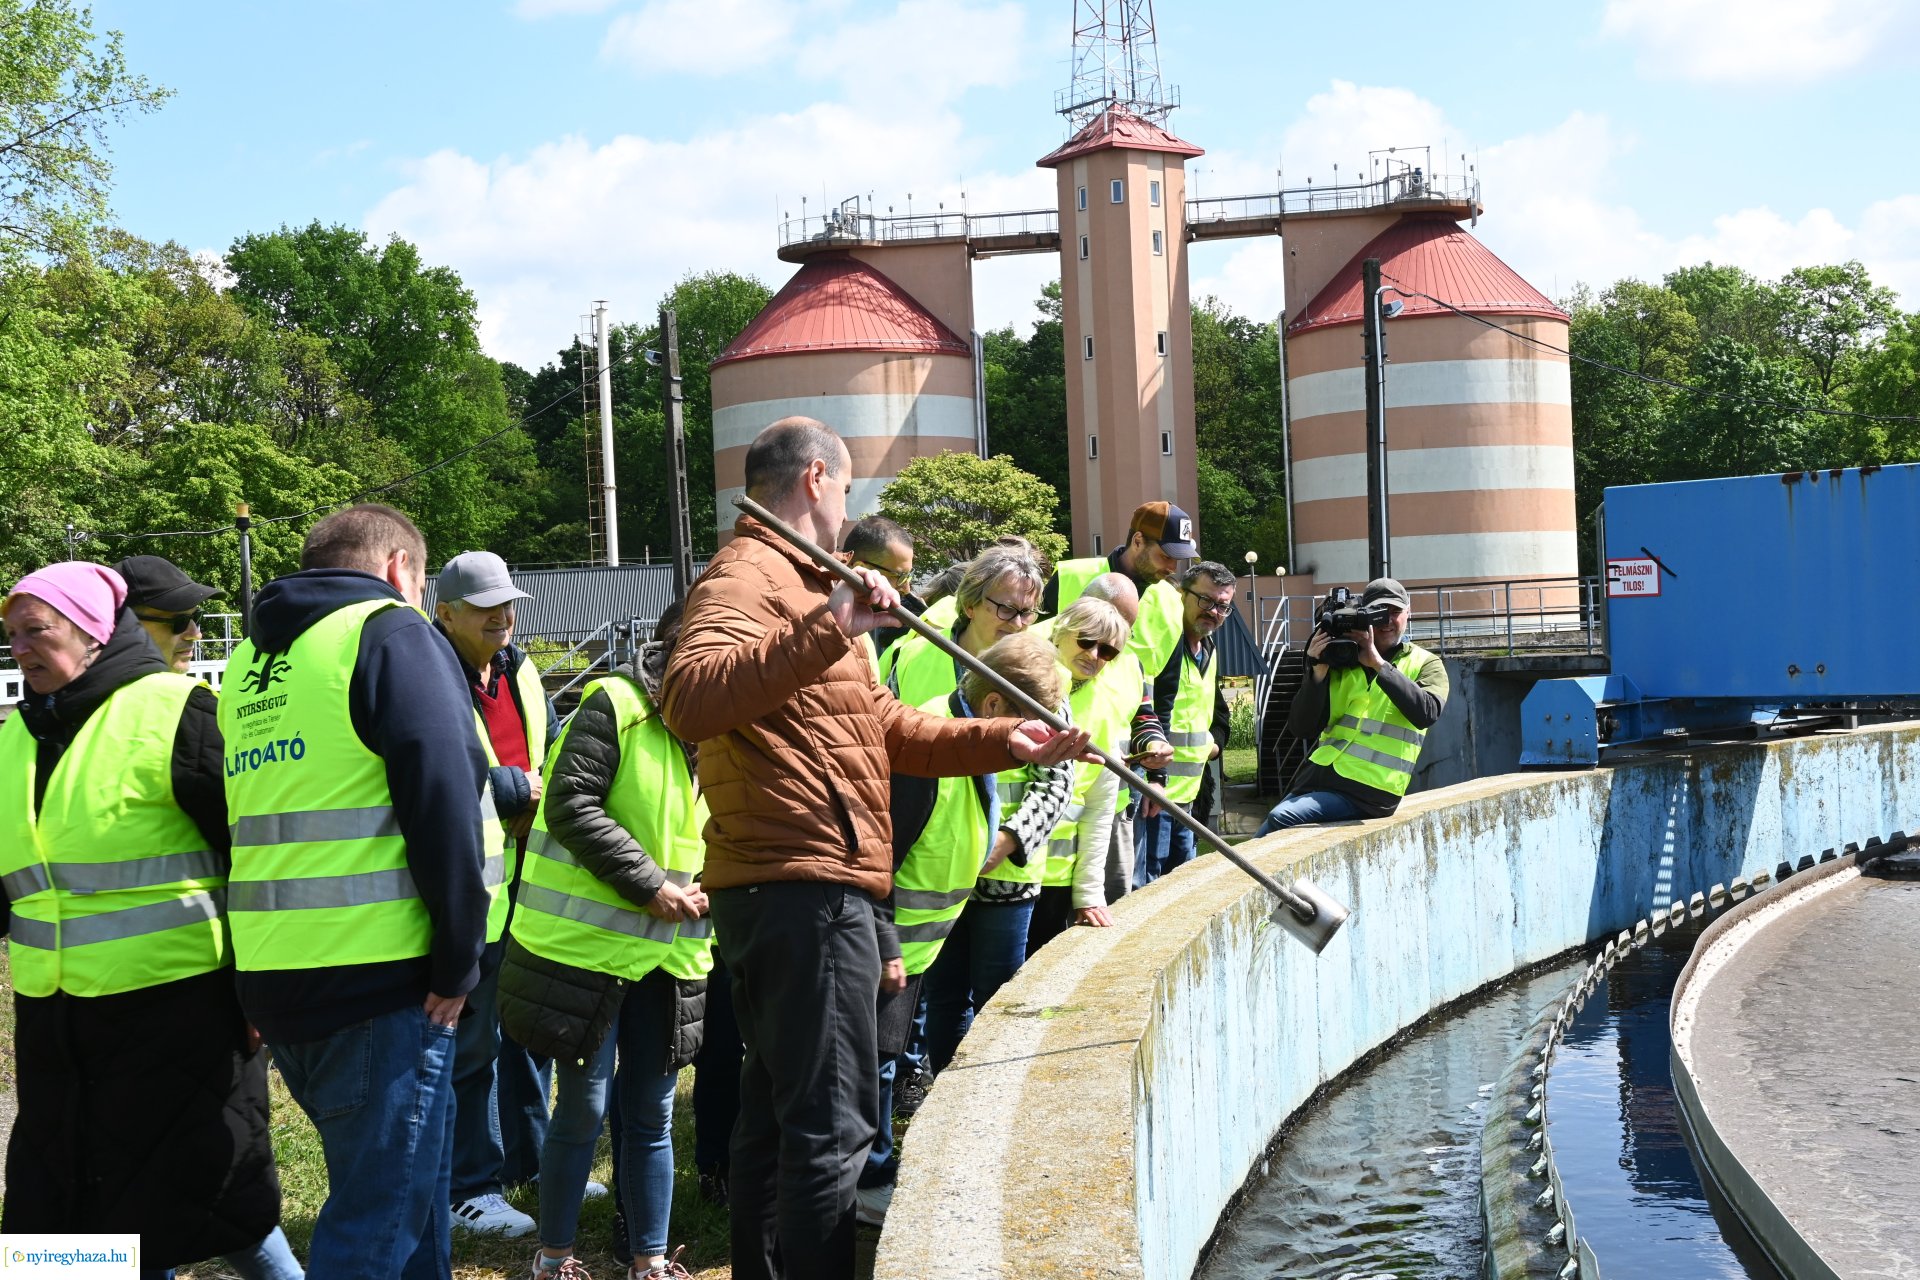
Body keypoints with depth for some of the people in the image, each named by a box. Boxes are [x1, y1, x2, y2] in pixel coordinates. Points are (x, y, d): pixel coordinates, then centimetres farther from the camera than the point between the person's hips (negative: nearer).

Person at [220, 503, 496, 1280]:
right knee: (377, 1216, -2)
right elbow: (442, 799, -16)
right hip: (378, 979, -8)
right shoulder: (391, 633, -6)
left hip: (271, 981, 8)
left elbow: (251, 815, 20)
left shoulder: (248, 664, 17)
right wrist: (458, 959, -12)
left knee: (403, 1185, 21)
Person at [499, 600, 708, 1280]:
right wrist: (650, 886, -20)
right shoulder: (615, 706, -10)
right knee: (584, 1109, 2)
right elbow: (572, 806, -18)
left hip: (669, 956, 6)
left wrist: (709, 889, -2)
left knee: (651, 1114, 12)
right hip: (587, 943, -6)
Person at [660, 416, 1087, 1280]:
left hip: (791, 890, 11)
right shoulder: (747, 578, -10)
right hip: (804, 888, -11)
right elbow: (689, 701, -32)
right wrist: (824, 630, -38)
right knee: (831, 1127, -8)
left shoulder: (797, 581, 24)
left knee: (775, 1117, 17)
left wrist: (1000, 741, 19)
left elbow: (883, 728, 27)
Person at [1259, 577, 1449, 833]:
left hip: (1365, 792, -5)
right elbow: (1301, 729, 5)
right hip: (1316, 778, 5)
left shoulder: (1425, 665, 7)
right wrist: (1318, 672, -8)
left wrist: (1378, 664, -16)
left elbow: (1427, 713, -16)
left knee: (1280, 820, -23)